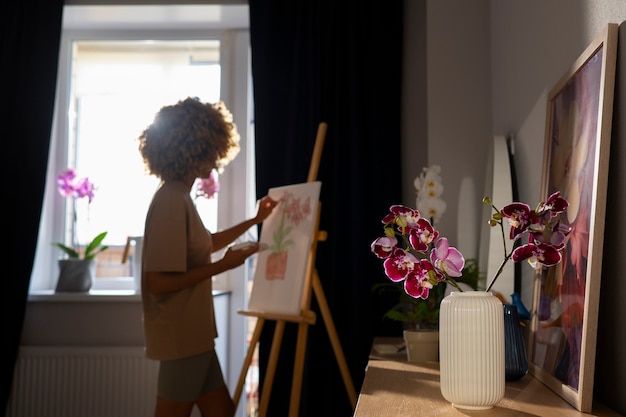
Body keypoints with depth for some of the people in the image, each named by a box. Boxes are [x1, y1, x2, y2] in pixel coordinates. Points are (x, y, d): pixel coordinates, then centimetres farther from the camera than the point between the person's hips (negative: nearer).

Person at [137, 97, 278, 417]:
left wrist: (254, 221, 26)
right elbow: (158, 281, -25)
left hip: (193, 336, 10)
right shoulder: (170, 201, -20)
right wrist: (222, 266, -19)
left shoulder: (179, 198, 11)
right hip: (181, 339, -10)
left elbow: (204, 245, 27)